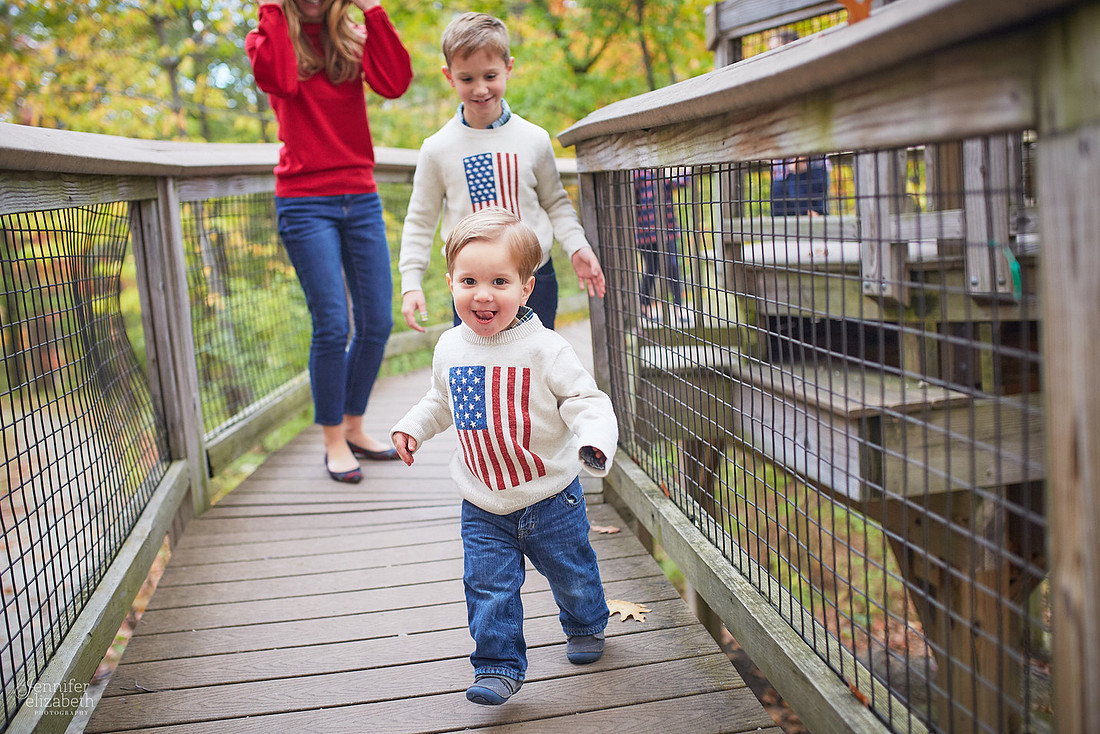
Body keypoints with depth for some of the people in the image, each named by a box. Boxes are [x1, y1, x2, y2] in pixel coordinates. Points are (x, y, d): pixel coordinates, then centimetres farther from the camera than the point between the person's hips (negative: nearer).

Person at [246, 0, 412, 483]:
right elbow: (278, 80, -20)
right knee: (332, 326, -9)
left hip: (361, 199, 4)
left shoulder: (353, 40, 12)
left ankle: (354, 428, 21)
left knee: (377, 322, 3)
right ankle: (333, 441, 7)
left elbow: (396, 83, -8)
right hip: (306, 203, -4)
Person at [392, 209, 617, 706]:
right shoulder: (450, 347, -2)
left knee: (572, 574, 17)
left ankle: (585, 626, 45)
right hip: (483, 507, 3)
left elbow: (586, 400, -18)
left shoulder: (544, 348, -17)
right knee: (488, 586, -4)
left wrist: (595, 441, -35)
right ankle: (499, 667, 11)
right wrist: (412, 426, 6)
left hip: (549, 497, -2)